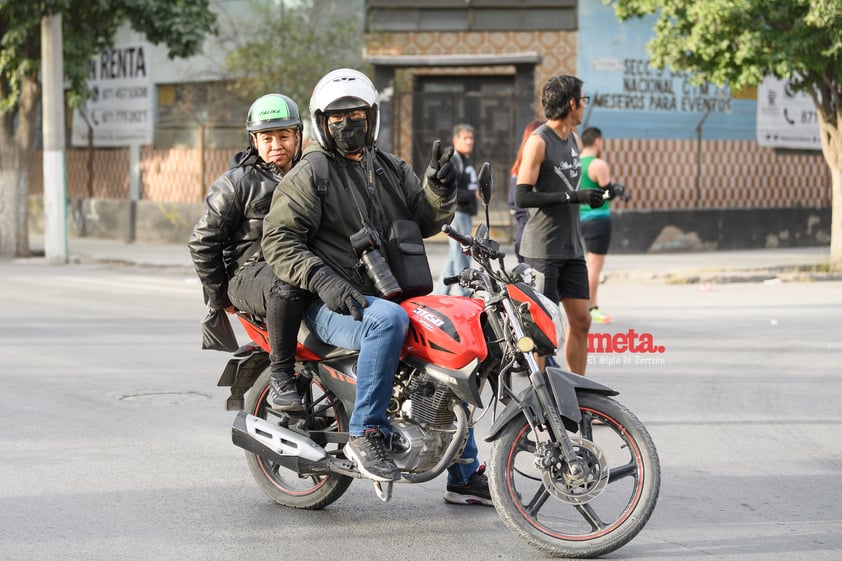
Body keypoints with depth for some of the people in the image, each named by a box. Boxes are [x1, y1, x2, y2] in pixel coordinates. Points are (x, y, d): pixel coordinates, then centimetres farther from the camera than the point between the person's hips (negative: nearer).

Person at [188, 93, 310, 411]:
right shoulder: (237, 183, 0)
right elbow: (202, 242, 0)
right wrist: (219, 298, -1)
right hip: (250, 274, -5)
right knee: (285, 290, -40)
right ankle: (280, 377, -29)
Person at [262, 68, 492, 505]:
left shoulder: (392, 169, 17)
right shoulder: (310, 174, -4)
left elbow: (427, 221, 13)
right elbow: (278, 240, -12)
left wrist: (439, 187, -8)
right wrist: (323, 280, -25)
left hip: (388, 294, 8)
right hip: (333, 306, -8)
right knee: (388, 319, -38)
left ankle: (465, 473, 18)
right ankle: (366, 434, -32)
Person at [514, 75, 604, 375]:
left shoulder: (574, 140, 14)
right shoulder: (539, 141, -12)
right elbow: (523, 196, -19)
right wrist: (573, 196, -23)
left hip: (571, 248, 8)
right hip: (542, 249, -8)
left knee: (581, 321, 6)